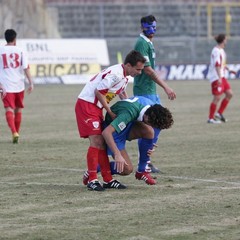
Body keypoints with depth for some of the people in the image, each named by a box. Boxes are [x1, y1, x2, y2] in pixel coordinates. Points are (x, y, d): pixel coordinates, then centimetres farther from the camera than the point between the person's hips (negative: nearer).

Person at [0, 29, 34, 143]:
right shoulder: (20, 51, 1)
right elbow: (26, 68, -6)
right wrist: (31, 83, -4)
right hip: (19, 85, 2)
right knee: (18, 109, 17)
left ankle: (14, 132, -28)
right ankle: (16, 133, 26)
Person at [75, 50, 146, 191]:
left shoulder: (124, 76, 9)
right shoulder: (115, 74, -22)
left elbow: (122, 93, 28)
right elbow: (98, 92, -21)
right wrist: (111, 113, -14)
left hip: (97, 107, 10)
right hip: (86, 104, -10)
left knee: (102, 143, 8)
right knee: (96, 141, -14)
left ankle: (108, 180, 11)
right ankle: (92, 180, -10)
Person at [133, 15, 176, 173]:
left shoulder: (149, 43, 16)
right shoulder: (142, 43, -14)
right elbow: (148, 70, -19)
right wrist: (166, 87, -18)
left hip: (152, 91, 10)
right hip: (144, 91, -10)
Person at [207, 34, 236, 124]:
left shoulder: (221, 50, 15)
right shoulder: (216, 51, -16)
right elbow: (217, 65, -23)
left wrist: (229, 70, 30)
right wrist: (219, 78, -29)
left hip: (221, 77, 10)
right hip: (216, 77, -10)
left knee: (229, 94, 6)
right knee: (217, 98, -7)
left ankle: (219, 113, 13)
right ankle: (210, 118, 1)